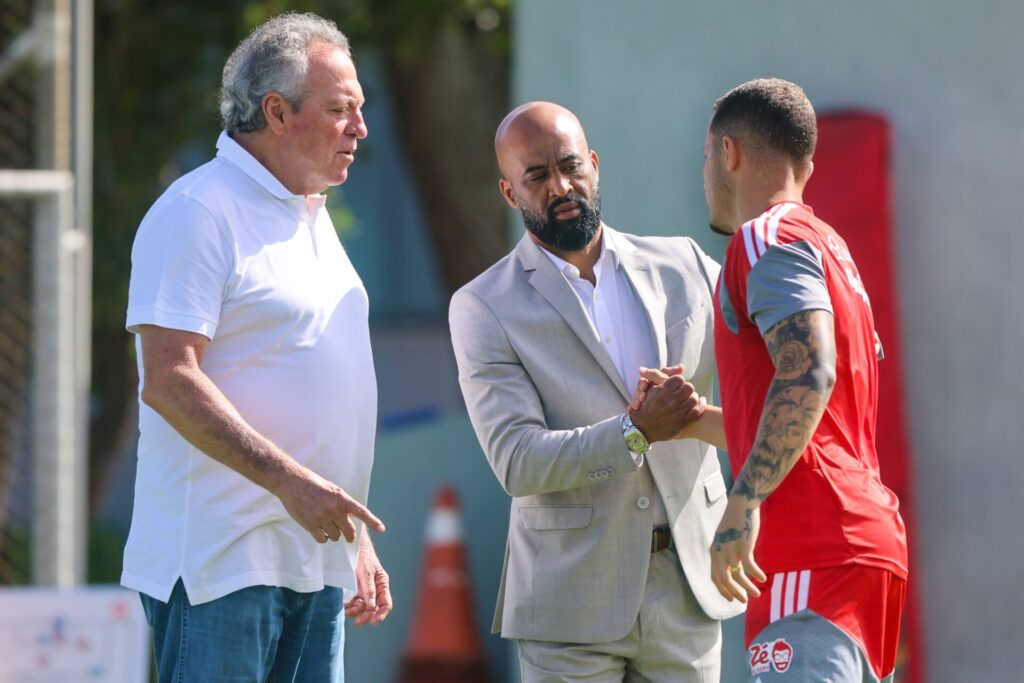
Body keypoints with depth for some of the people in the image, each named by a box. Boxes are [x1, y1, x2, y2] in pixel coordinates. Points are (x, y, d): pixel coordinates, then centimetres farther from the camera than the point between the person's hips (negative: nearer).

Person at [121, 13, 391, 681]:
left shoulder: (312, 218, 20)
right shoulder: (198, 211, -9)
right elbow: (169, 382, -18)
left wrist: (358, 538, 23)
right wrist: (289, 479, -23)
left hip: (317, 563, 9)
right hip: (220, 563, -9)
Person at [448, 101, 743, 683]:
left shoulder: (682, 266, 9)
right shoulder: (484, 308, -2)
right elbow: (517, 462, -12)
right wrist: (638, 432, -22)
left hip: (687, 588, 3)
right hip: (572, 603, -3)